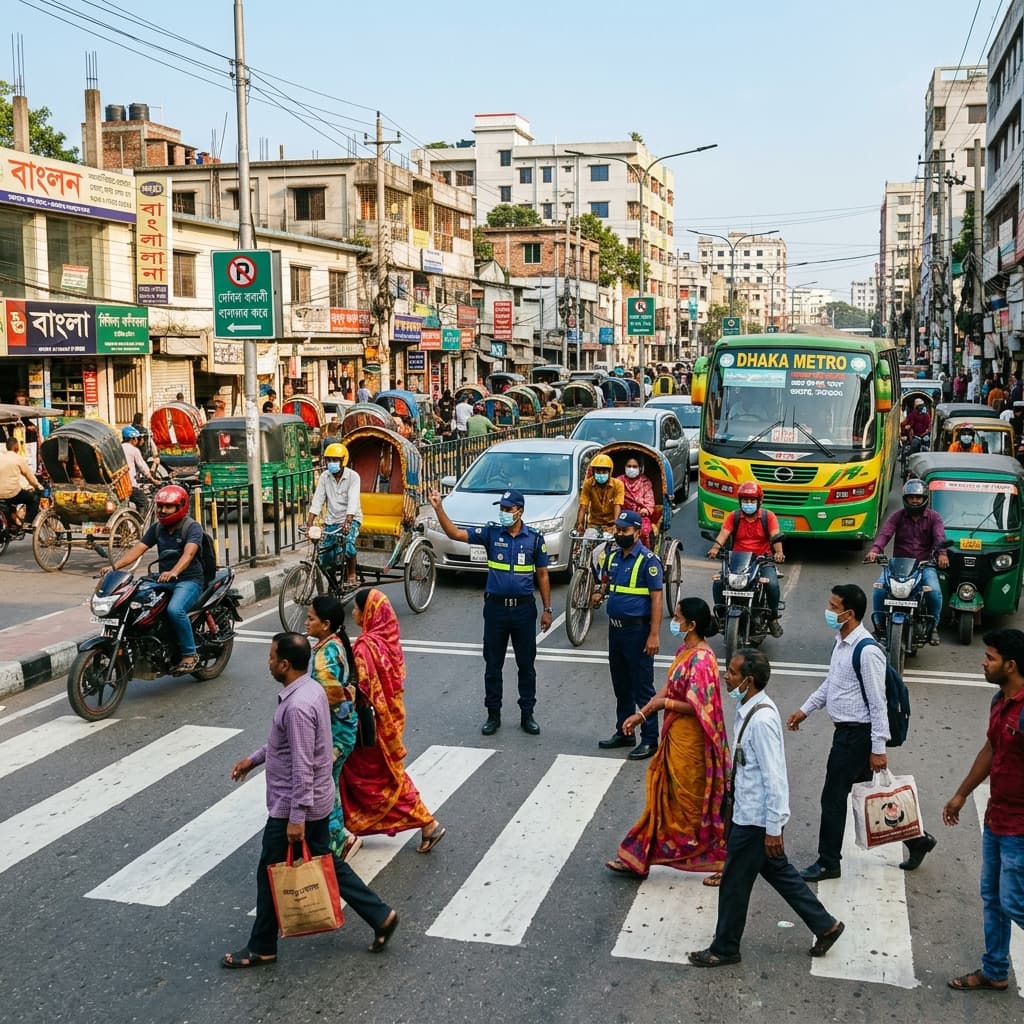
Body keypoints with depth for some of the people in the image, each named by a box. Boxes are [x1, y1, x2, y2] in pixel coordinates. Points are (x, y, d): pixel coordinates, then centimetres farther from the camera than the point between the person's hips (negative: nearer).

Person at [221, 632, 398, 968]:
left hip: (292, 807, -9)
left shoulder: (297, 706, -27)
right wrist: (253, 759, 24)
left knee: (271, 875, 7)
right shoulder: (311, 688, 4)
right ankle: (380, 915, 22)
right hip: (317, 801, 10)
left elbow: (302, 767, -27)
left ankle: (261, 949, 23)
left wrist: (296, 817, -24)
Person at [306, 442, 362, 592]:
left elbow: (353, 501, -25)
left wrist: (347, 522, -38)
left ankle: (351, 577, -8)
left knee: (348, 545, -30)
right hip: (331, 520, 4)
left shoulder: (353, 476, -13)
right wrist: (309, 522, -20)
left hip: (351, 519, -4)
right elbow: (317, 500, -9)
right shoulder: (325, 477, -3)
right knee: (326, 560, -3)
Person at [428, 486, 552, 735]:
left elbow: (542, 575, 5)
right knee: (493, 665, 8)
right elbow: (455, 533, -8)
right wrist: (438, 508, -21)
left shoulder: (534, 538, -1)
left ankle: (527, 714, 20)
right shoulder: (491, 533, -1)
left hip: (524, 609, 0)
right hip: (495, 607, 1)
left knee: (526, 665, 8)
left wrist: (547, 609, 3)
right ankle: (493, 714, 19)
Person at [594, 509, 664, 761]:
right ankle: (623, 733, 29)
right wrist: (598, 591, 2)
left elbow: (656, 598, -15)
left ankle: (650, 740, 4)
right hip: (615, 627, 8)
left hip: (637, 629, -7)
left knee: (642, 688, -3)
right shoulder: (612, 555, 8)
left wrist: (654, 635, -20)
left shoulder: (648, 560, -13)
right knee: (621, 685, 17)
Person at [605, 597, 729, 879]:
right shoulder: (685, 650, 5)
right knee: (665, 795, 16)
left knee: (690, 800, 5)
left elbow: (696, 706, -27)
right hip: (675, 736, 9)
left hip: (690, 741, -9)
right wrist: (642, 714, 3)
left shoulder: (701, 659, -25)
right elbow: (669, 687, 10)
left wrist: (663, 703, -16)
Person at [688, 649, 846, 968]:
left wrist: (773, 829, -20)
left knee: (735, 882, 7)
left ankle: (724, 949, 24)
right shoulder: (749, 708, 2)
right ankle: (825, 925, 34)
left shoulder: (761, 720, -28)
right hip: (751, 813, 9)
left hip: (755, 820, -9)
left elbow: (774, 778, -25)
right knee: (778, 872, 22)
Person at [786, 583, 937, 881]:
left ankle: (828, 862, 14)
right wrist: (805, 710, 19)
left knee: (833, 797, 1)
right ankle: (917, 839, 31)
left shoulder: (867, 652, -22)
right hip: (846, 731, 9)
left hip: (857, 734, -9)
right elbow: (830, 683, 21)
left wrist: (878, 749, -18)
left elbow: (878, 703, -20)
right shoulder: (841, 642, 6)